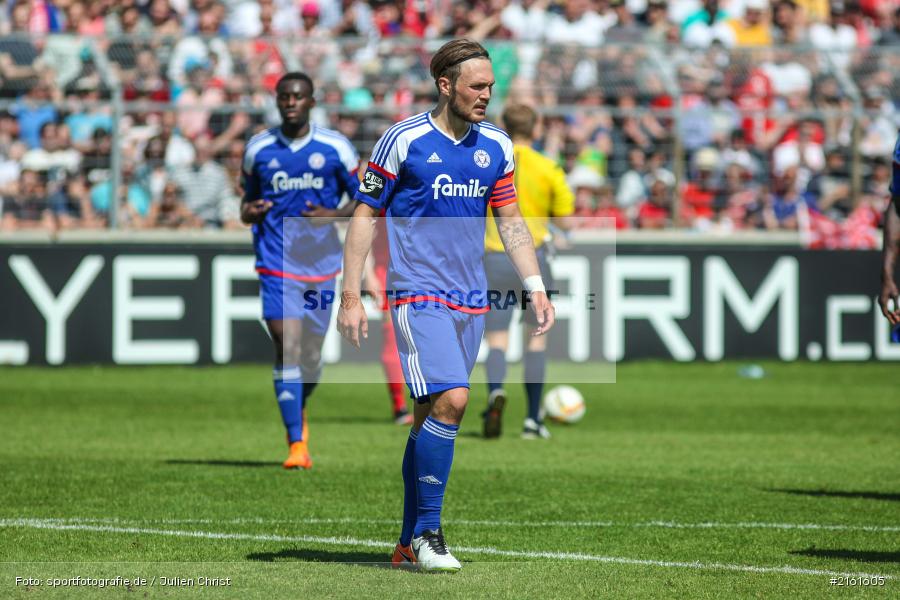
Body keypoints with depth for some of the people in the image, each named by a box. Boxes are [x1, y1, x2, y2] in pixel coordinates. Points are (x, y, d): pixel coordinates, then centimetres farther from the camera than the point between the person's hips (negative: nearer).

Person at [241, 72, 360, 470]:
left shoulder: (335, 148, 0)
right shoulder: (258, 149, 3)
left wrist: (334, 215, -13)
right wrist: (248, 212, -6)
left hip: (321, 262, 1)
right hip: (277, 262, -1)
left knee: (311, 355, 8)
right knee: (286, 347, -14)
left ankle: (298, 412, 40)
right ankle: (296, 442, -13)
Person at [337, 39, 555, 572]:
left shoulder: (496, 145, 9)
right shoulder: (404, 140, -6)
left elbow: (511, 221, 16)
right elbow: (365, 215, -2)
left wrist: (537, 288, 7)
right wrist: (351, 297, -6)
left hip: (471, 302, 6)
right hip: (419, 294, -6)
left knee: (432, 417, 8)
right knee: (450, 400, -20)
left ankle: (410, 544, 14)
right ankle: (427, 533, -12)